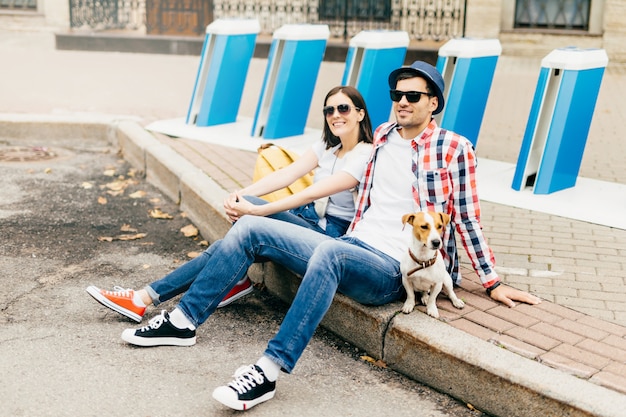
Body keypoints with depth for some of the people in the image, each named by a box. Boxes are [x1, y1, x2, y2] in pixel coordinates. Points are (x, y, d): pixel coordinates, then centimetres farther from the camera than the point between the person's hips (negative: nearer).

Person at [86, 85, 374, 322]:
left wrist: (255, 210, -27)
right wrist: (241, 194, -17)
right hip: (303, 219, 7)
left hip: (328, 232, -7)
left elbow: (311, 193, -21)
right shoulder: (327, 146, 14)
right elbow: (286, 174, -1)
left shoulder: (367, 156, -12)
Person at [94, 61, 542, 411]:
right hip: (352, 249, 7)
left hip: (393, 272, -7)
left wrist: (494, 284, -2)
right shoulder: (382, 135, 15)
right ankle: (184, 320, 3)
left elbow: (467, 219, -1)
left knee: (328, 251, -41)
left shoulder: (455, 150, -3)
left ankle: (270, 370, -41)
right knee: (250, 228, -4)